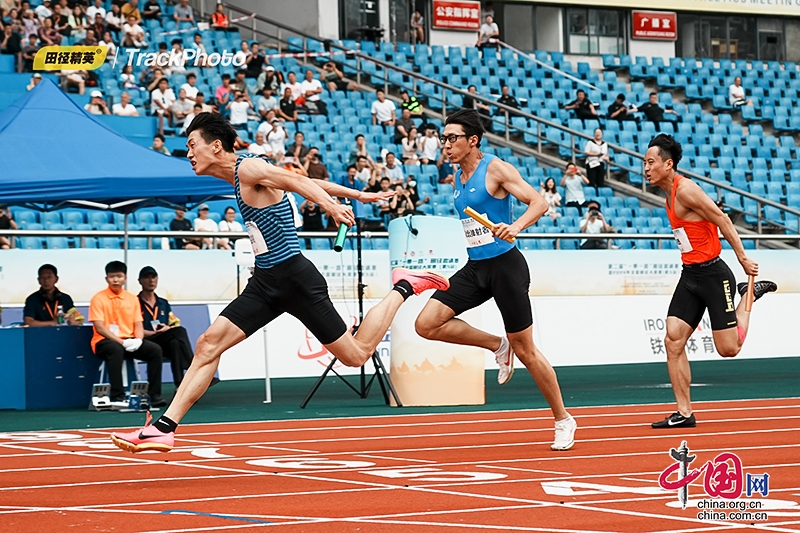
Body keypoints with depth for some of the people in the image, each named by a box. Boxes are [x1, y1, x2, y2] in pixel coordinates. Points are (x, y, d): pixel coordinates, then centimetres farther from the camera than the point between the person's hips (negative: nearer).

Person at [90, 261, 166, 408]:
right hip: (105, 341, -5)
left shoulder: (133, 299, 11)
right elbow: (99, 327, -12)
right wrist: (121, 342, -22)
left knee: (155, 349, -19)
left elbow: (138, 325, 9)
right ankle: (117, 397, -39)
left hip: (129, 342, 5)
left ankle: (154, 395, -16)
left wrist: (138, 340, -15)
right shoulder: (98, 299, -4)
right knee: (116, 349, -39)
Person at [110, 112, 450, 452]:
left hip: (294, 277, -9)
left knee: (356, 355, 2)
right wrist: (358, 195, 20)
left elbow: (297, 180, -26)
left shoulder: (249, 168, -12)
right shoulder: (238, 178, 13)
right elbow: (307, 181, 16)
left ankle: (403, 289, 21)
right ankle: (164, 428, -8)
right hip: (266, 282, 9)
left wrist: (331, 206, -44)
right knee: (208, 344, -5)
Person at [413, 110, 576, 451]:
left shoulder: (495, 169, -12)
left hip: (505, 264, -7)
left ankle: (563, 420, 14)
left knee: (525, 350, -2)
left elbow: (538, 202, -19)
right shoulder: (458, 175, 10)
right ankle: (497, 346, 10)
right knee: (427, 324, -9)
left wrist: (515, 226, -35)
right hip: (475, 267, 7)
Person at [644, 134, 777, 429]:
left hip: (711, 273, -9)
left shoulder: (685, 189, -17)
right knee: (673, 341, -3)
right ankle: (684, 413, 0)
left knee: (728, 348, -2)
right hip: (690, 275, 9)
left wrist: (743, 259, -17)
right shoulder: (670, 193, 11)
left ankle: (751, 293, 24)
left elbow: (722, 220, -18)